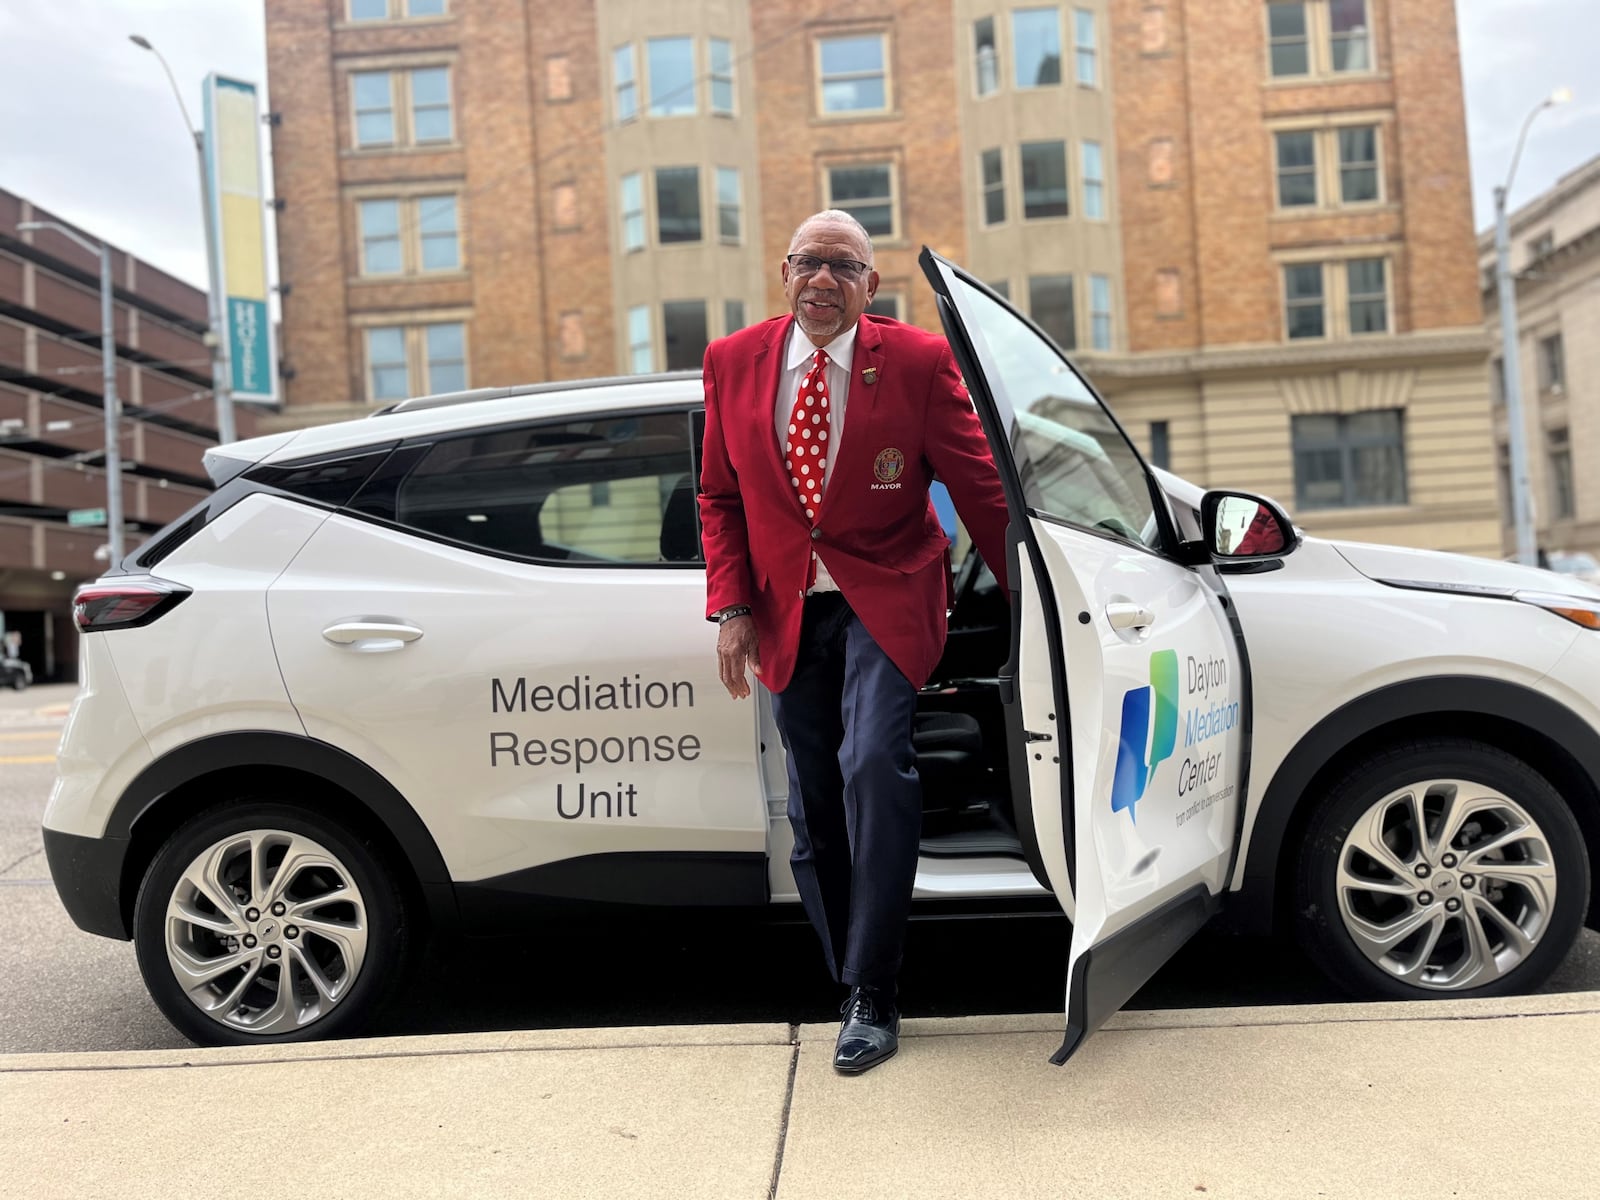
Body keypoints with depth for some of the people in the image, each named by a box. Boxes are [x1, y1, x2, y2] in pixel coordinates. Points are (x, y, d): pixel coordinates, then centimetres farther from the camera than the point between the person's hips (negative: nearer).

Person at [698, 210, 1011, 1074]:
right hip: (787, 612, 4)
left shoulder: (917, 362, -6)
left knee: (873, 761, -24)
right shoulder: (733, 363, 3)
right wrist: (732, 607, -1)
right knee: (813, 807, 8)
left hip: (884, 598, -3)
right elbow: (720, 497, 9)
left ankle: (872, 993, -10)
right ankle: (853, 982, 28)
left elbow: (979, 486, -2)